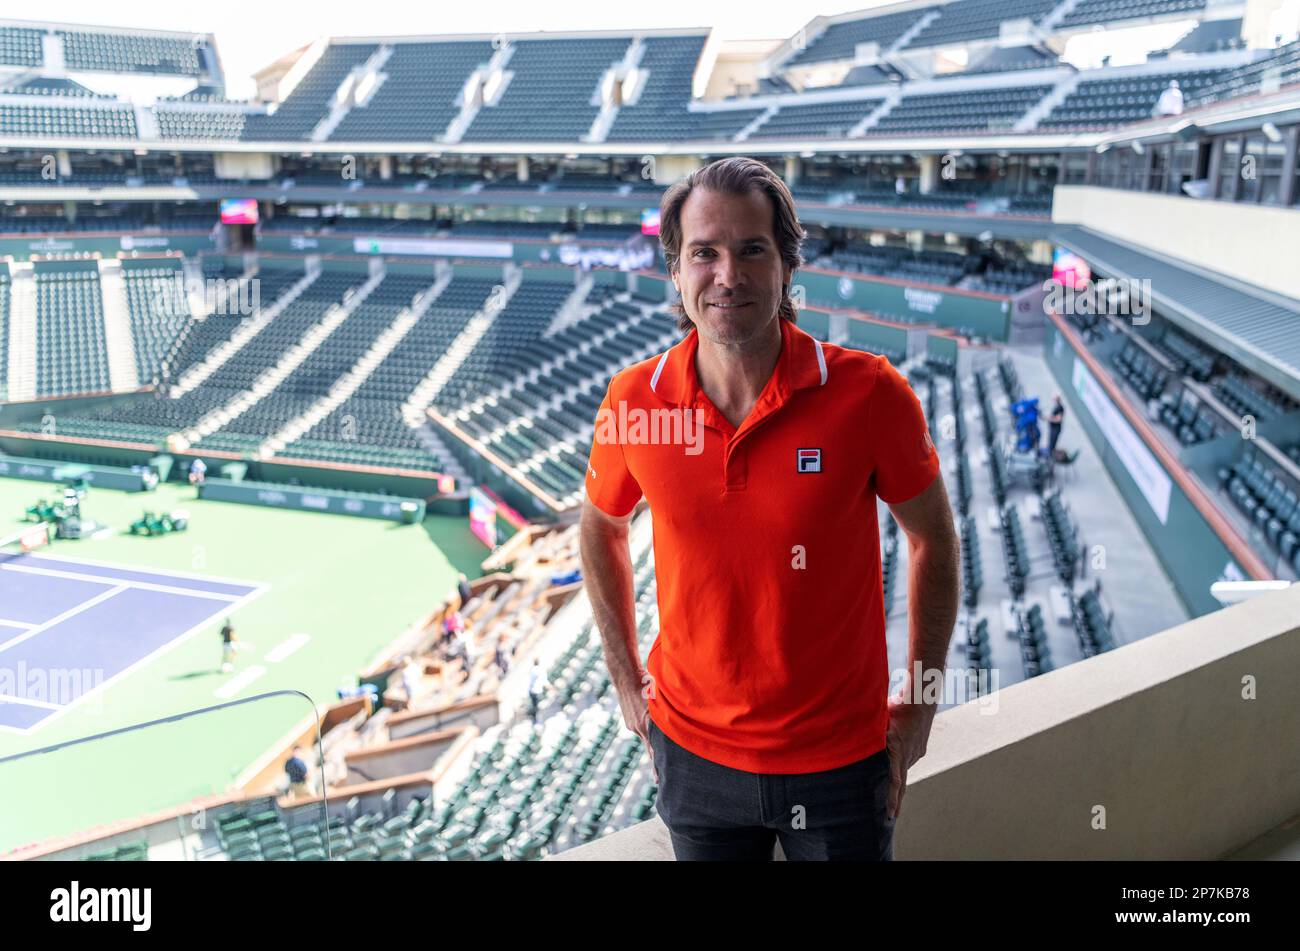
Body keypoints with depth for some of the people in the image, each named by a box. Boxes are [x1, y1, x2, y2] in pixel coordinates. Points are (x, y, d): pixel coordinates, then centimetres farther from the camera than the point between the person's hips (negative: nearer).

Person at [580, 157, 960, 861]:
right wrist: (626, 679, 7)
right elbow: (602, 526, 8)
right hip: (693, 752, 2)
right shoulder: (633, 402, -12)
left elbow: (933, 539, -3)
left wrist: (920, 704, 0)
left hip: (841, 757, -1)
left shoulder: (868, 393, -18)